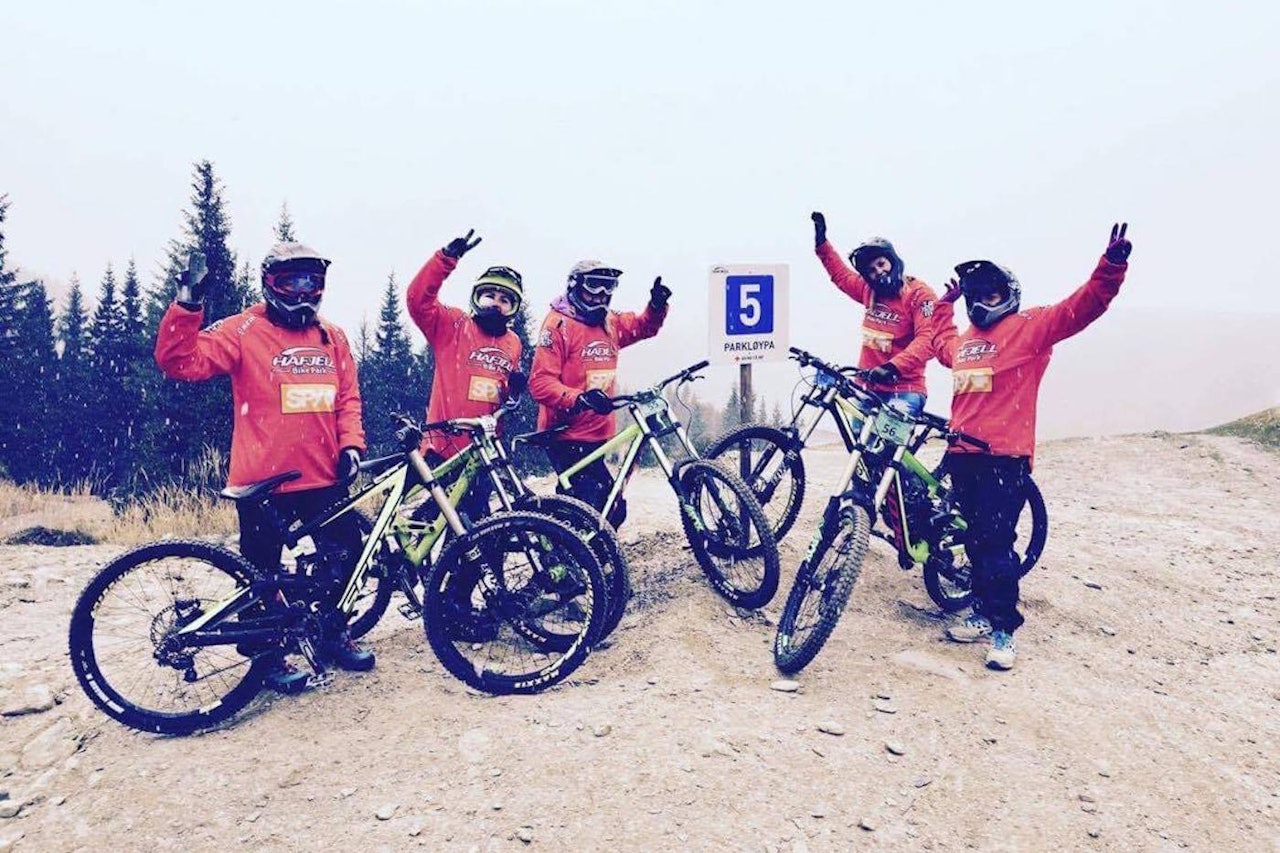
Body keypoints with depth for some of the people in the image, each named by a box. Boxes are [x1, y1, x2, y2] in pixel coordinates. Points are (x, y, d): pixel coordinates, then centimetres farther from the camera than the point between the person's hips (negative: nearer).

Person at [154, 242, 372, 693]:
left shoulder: (333, 337, 11)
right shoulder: (244, 331, -4)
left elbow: (348, 398, 13)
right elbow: (181, 361, -13)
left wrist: (351, 444, -1)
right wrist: (188, 305, -24)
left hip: (325, 477, 5)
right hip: (264, 481, -5)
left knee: (346, 557, 14)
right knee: (264, 572, 6)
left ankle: (334, 634, 34)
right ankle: (270, 654, 25)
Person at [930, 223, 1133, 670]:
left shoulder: (1029, 327, -1)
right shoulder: (963, 340, 20)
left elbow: (1082, 306, -14)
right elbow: (940, 340, 44)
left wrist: (1112, 265, -26)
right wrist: (945, 303, 51)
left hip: (1004, 457, -7)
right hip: (962, 454, 7)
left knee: (996, 542, -8)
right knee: (975, 540, 13)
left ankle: (1004, 629, 3)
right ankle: (984, 614, 25)